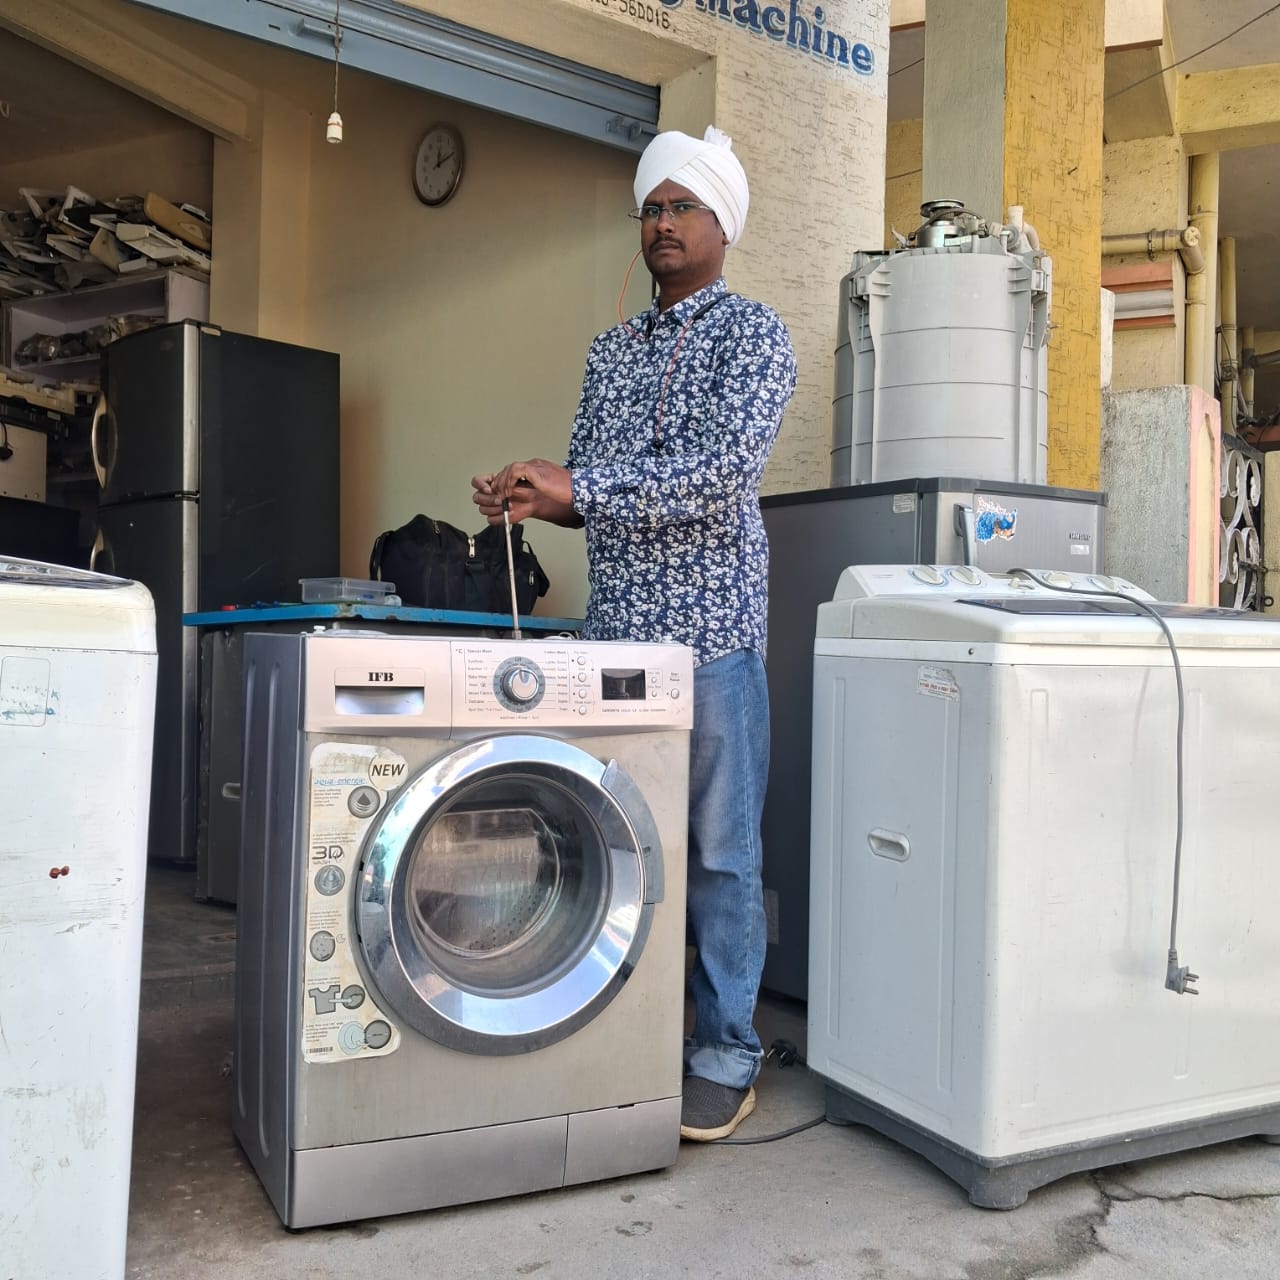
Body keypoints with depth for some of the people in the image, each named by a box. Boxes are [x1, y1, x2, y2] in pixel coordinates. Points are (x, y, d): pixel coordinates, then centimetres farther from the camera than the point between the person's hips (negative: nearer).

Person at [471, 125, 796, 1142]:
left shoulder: (754, 334, -1)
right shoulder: (614, 349, 18)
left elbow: (723, 472, -16)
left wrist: (576, 487, -21)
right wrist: (534, 494, -3)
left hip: (712, 629, -6)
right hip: (615, 627, 6)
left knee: (719, 848, 0)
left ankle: (727, 1054, 13)